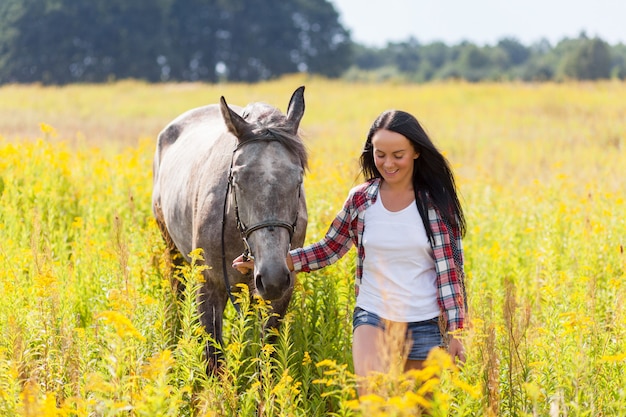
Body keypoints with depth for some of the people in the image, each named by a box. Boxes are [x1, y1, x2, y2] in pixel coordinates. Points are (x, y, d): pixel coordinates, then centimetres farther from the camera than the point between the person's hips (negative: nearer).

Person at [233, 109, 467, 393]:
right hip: (372, 316, 1)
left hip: (424, 325, 0)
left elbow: (450, 268, -3)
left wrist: (455, 331, -6)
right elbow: (329, 250, 10)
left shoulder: (437, 202, -5)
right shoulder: (360, 199, 1)